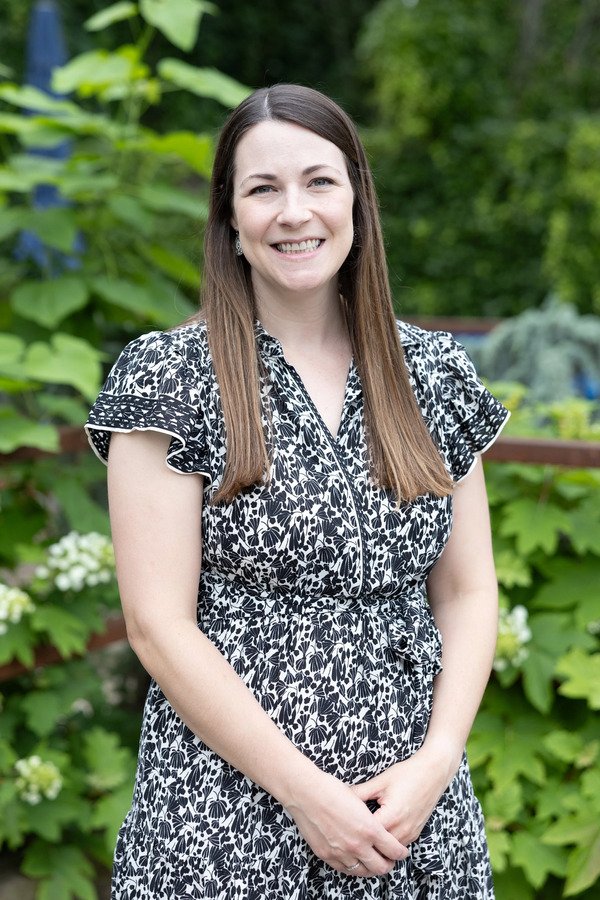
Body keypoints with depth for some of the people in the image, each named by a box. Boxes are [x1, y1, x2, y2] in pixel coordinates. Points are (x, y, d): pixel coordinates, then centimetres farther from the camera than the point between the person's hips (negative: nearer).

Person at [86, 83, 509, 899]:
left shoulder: (435, 373, 4)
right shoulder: (171, 376, -7)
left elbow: (468, 594, 6)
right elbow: (157, 623, -11)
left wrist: (438, 760, -8)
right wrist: (303, 789, -14)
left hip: (414, 807, 3)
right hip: (227, 814, -3)